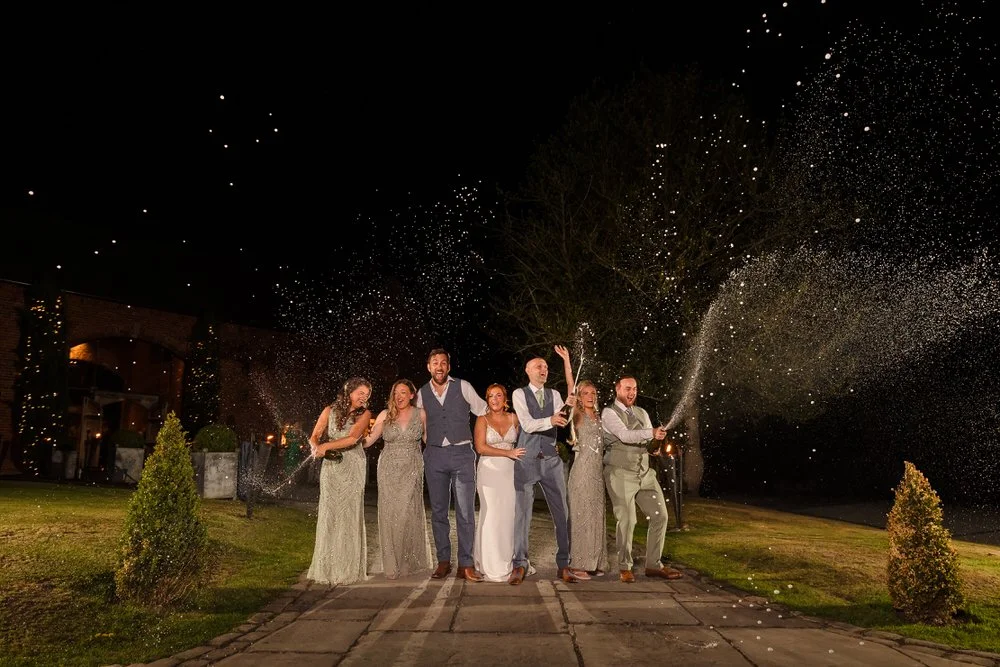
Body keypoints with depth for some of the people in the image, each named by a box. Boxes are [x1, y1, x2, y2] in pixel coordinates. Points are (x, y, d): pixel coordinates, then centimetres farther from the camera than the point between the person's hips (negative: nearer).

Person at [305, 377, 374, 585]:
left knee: (349, 514, -3)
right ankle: (327, 568, 8)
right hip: (331, 466, 2)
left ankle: (349, 569, 4)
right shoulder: (330, 411, 8)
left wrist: (325, 446, -14)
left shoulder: (364, 414, 3)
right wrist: (317, 447, -19)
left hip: (353, 467, -2)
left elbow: (353, 438, -12)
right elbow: (314, 437, 3)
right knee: (329, 513, 0)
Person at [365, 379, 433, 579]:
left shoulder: (420, 414, 2)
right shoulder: (385, 415, 2)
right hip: (389, 470, 1)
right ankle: (392, 564, 9)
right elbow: (368, 441, 0)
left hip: (412, 470, 0)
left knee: (409, 513, -1)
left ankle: (410, 561, 14)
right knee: (389, 514, -1)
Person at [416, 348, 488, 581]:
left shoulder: (463, 387, 1)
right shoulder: (422, 393, 8)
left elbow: (483, 411, 10)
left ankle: (466, 564, 3)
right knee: (438, 511, 7)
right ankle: (443, 561, 18)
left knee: (466, 511, -4)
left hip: (462, 453, -2)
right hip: (435, 455, 3)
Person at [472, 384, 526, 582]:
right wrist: (508, 453, -13)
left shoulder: (514, 418, 9)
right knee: (491, 516, -3)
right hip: (489, 471, -3)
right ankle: (492, 568, 6)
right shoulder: (482, 420, 1)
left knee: (509, 516, 1)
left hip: (510, 471, 3)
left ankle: (507, 562, 13)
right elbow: (480, 447, -9)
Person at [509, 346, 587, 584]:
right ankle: (519, 565, 9)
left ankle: (564, 564, 12)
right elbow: (527, 424, -13)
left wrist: (567, 407, -23)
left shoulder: (554, 395, 11)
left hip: (551, 459, 3)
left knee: (562, 512, 3)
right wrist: (550, 421, -30)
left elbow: (561, 420, -3)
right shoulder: (519, 394, 0)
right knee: (522, 513, -1)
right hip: (527, 459, -3)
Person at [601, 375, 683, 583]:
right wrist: (652, 433, -34)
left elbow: (650, 440, 19)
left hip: (644, 472, 7)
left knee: (659, 515, 4)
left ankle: (653, 565, 17)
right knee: (626, 520, -7)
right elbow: (624, 435, -22)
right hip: (620, 472, -7)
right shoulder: (609, 413, -6)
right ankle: (624, 567, 11)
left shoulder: (641, 413, 17)